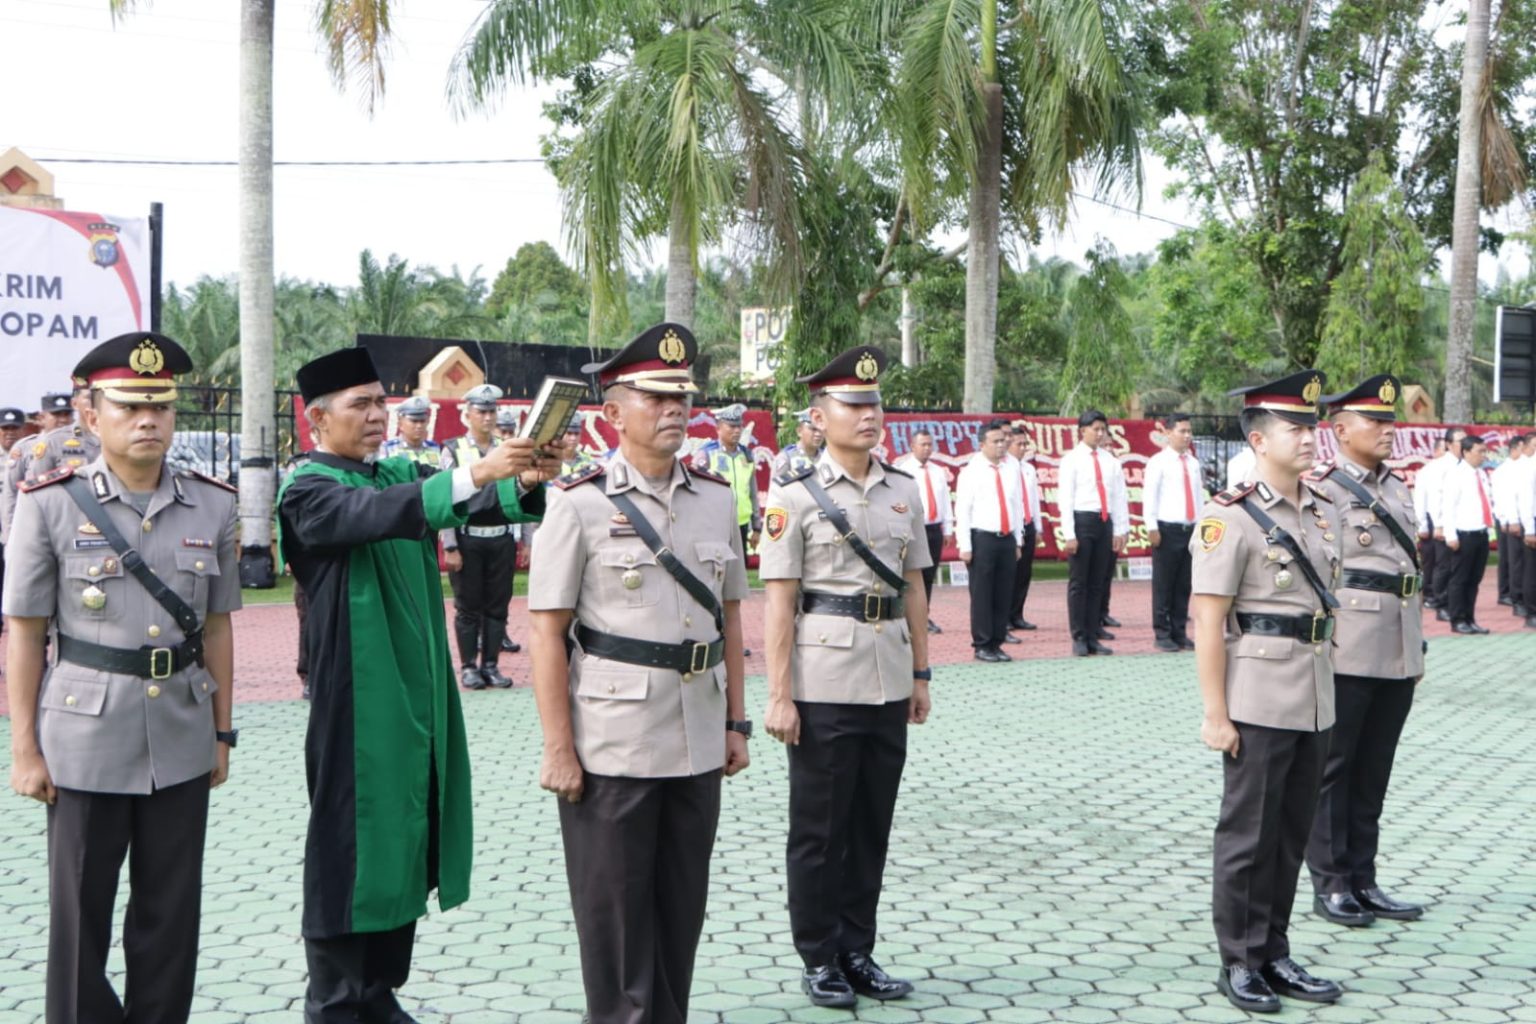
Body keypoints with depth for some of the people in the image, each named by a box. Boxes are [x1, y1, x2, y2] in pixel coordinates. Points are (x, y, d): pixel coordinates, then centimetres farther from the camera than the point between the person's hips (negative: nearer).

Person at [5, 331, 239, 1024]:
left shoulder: (212, 506, 3)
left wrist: (222, 733, 10)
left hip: (182, 740, 3)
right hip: (86, 740, -3)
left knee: (172, 913, 11)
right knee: (80, 914, 6)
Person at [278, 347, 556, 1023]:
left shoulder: (401, 474, 11)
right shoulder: (307, 490, -9)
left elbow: (475, 501, -3)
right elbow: (375, 513, -29)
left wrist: (524, 480, -26)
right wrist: (474, 473, -40)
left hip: (419, 690, 7)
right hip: (358, 698, -7)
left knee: (407, 838, 12)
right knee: (353, 843, 0)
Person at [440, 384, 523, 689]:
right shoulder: (454, 451, -2)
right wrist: (450, 547, -10)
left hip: (502, 539, 3)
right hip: (468, 539, -3)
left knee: (498, 606, 7)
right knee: (468, 607, 4)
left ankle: (491, 665, 16)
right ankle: (469, 667, 12)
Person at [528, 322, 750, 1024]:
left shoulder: (716, 499, 7)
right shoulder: (580, 505, -8)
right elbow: (547, 633, -9)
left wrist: (735, 722, 11)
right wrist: (558, 750, -13)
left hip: (698, 747, 5)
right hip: (611, 748, -5)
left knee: (682, 910, 14)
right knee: (614, 913, 6)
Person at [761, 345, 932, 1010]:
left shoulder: (903, 490, 8)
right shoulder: (795, 495, -6)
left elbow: (913, 587, 14)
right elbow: (779, 601, -8)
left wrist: (920, 674, 11)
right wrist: (779, 696, -12)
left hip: (889, 681, 5)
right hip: (824, 683, -5)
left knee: (872, 824, 12)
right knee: (819, 829, 5)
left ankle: (858, 952, 24)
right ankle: (819, 960, 17)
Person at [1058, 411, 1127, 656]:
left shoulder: (1107, 459, 11)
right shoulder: (1072, 459, -4)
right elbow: (1065, 498, -7)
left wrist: (1119, 530, 8)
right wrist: (1069, 534, -13)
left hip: (1104, 522, 5)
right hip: (1082, 519, -5)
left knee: (1098, 583, 9)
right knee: (1079, 582, 0)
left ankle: (1093, 637, 15)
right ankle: (1079, 639, 6)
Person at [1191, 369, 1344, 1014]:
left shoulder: (1324, 513, 10)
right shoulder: (1231, 518, -11)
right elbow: (1208, 623, -13)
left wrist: (1326, 690, 13)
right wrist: (1215, 714, -15)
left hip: (1315, 703, 7)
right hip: (1258, 704, -7)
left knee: (1292, 834, 14)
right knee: (1248, 835, 3)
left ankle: (1274, 954, 26)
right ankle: (1239, 962, 15)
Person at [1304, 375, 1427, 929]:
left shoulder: (1398, 487, 15)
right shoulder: (1322, 489, -8)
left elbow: (1412, 566, 19)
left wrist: (1417, 643, 17)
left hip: (1398, 654, 7)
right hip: (1347, 654, -7)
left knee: (1374, 772, 12)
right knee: (1333, 769, 3)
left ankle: (1363, 879, 20)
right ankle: (1330, 883, 11)